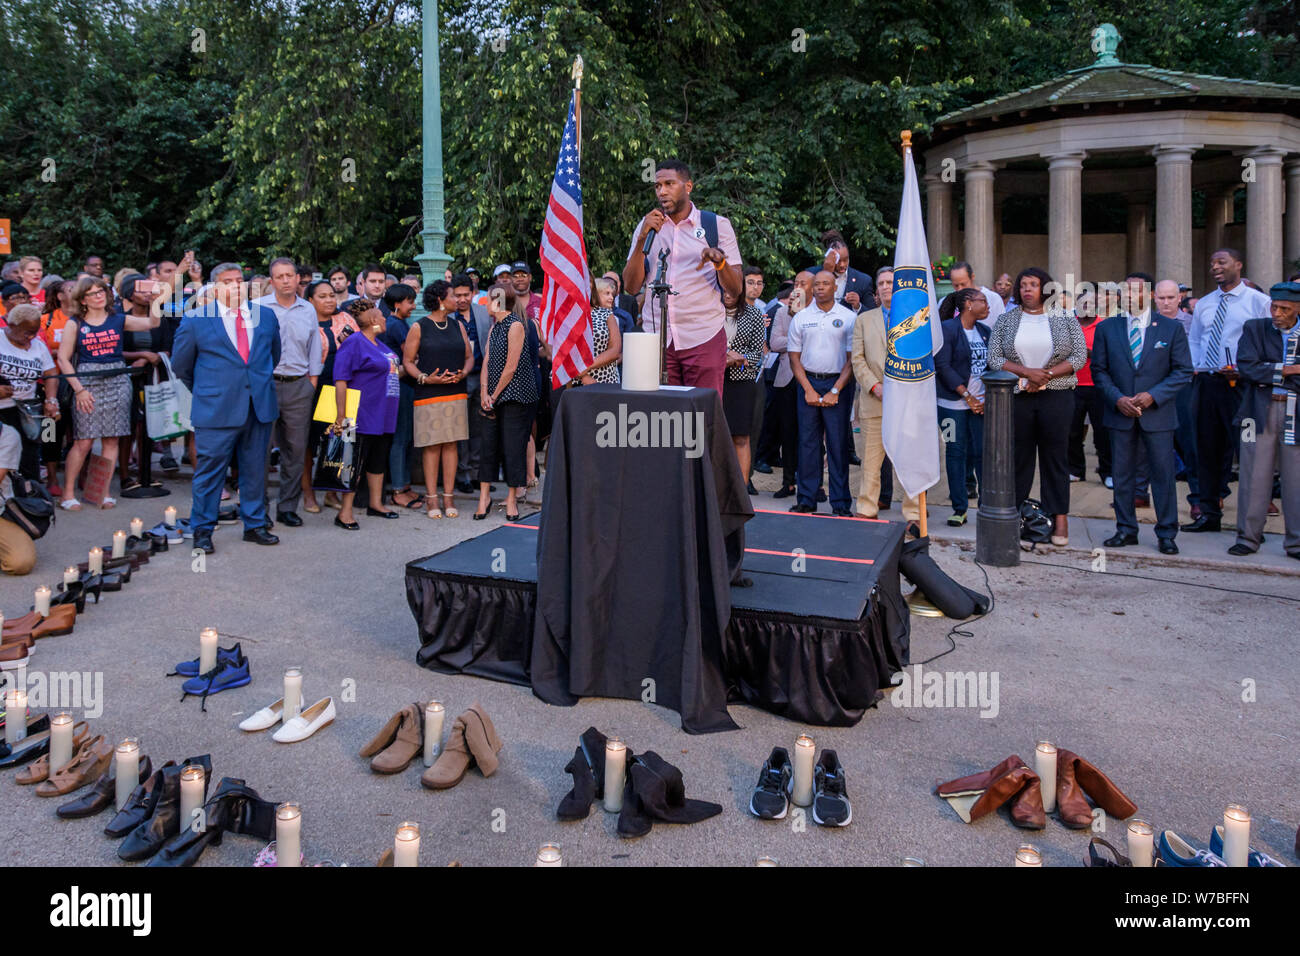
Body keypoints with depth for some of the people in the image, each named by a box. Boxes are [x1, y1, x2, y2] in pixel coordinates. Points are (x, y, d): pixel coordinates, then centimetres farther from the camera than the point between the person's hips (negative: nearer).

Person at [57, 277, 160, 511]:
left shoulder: (119, 319, 9)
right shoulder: (75, 324, 4)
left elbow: (151, 323, -6)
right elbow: (63, 359, 1)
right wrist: (79, 389, -6)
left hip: (117, 381, 2)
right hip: (87, 382, -2)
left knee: (111, 439, 3)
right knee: (83, 441, -5)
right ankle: (68, 492, 6)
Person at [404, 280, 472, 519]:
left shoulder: (458, 326, 13)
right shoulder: (419, 327, 1)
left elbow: (469, 357, 14)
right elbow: (407, 361, 0)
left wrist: (463, 374, -6)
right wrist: (425, 378, -15)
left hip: (456, 393, 4)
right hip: (428, 395, -4)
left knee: (451, 445, 3)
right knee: (431, 446, -2)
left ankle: (448, 497, 8)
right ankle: (431, 499, 4)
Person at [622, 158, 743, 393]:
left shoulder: (717, 225, 6)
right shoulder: (647, 226, 13)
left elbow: (736, 290, 1)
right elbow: (631, 287, 2)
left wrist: (720, 263, -19)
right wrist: (643, 238, -8)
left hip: (703, 338, -2)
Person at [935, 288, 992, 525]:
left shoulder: (984, 331, 13)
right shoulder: (947, 329, -5)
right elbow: (943, 366, -12)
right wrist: (967, 397, -12)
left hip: (980, 404, 4)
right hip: (953, 404, -4)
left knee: (983, 452, -1)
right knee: (956, 452, 1)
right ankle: (959, 508, 10)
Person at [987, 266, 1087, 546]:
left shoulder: (1065, 319, 5)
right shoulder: (1006, 319, 7)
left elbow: (1079, 356, 0)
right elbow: (994, 358, 0)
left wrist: (1047, 374, -12)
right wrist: (1026, 372, -14)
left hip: (1056, 397, -1)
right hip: (1016, 397, 1)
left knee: (1055, 456, 2)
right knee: (1018, 456, 5)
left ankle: (1060, 518, 7)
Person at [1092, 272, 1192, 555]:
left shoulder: (1172, 328, 1)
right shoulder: (1106, 328, 5)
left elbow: (1183, 372, 0)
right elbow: (1099, 370, 5)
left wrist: (1152, 396, -14)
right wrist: (1117, 399, -10)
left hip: (1157, 414, -1)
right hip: (1120, 413, 2)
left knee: (1163, 474, 2)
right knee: (1122, 475, 7)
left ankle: (1166, 534, 13)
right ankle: (1126, 530, 18)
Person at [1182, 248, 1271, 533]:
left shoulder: (1258, 301, -1)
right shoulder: (1203, 304, 14)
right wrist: (1194, 369, 6)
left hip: (1239, 384, -5)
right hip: (1205, 382, 5)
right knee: (1207, 448, 9)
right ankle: (1209, 513, 19)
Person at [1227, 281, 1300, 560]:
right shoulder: (1254, 328, 5)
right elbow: (1247, 367, -8)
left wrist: (1269, 374, -11)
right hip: (1260, 411, 0)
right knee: (1255, 476, 3)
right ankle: (1248, 537, 12)